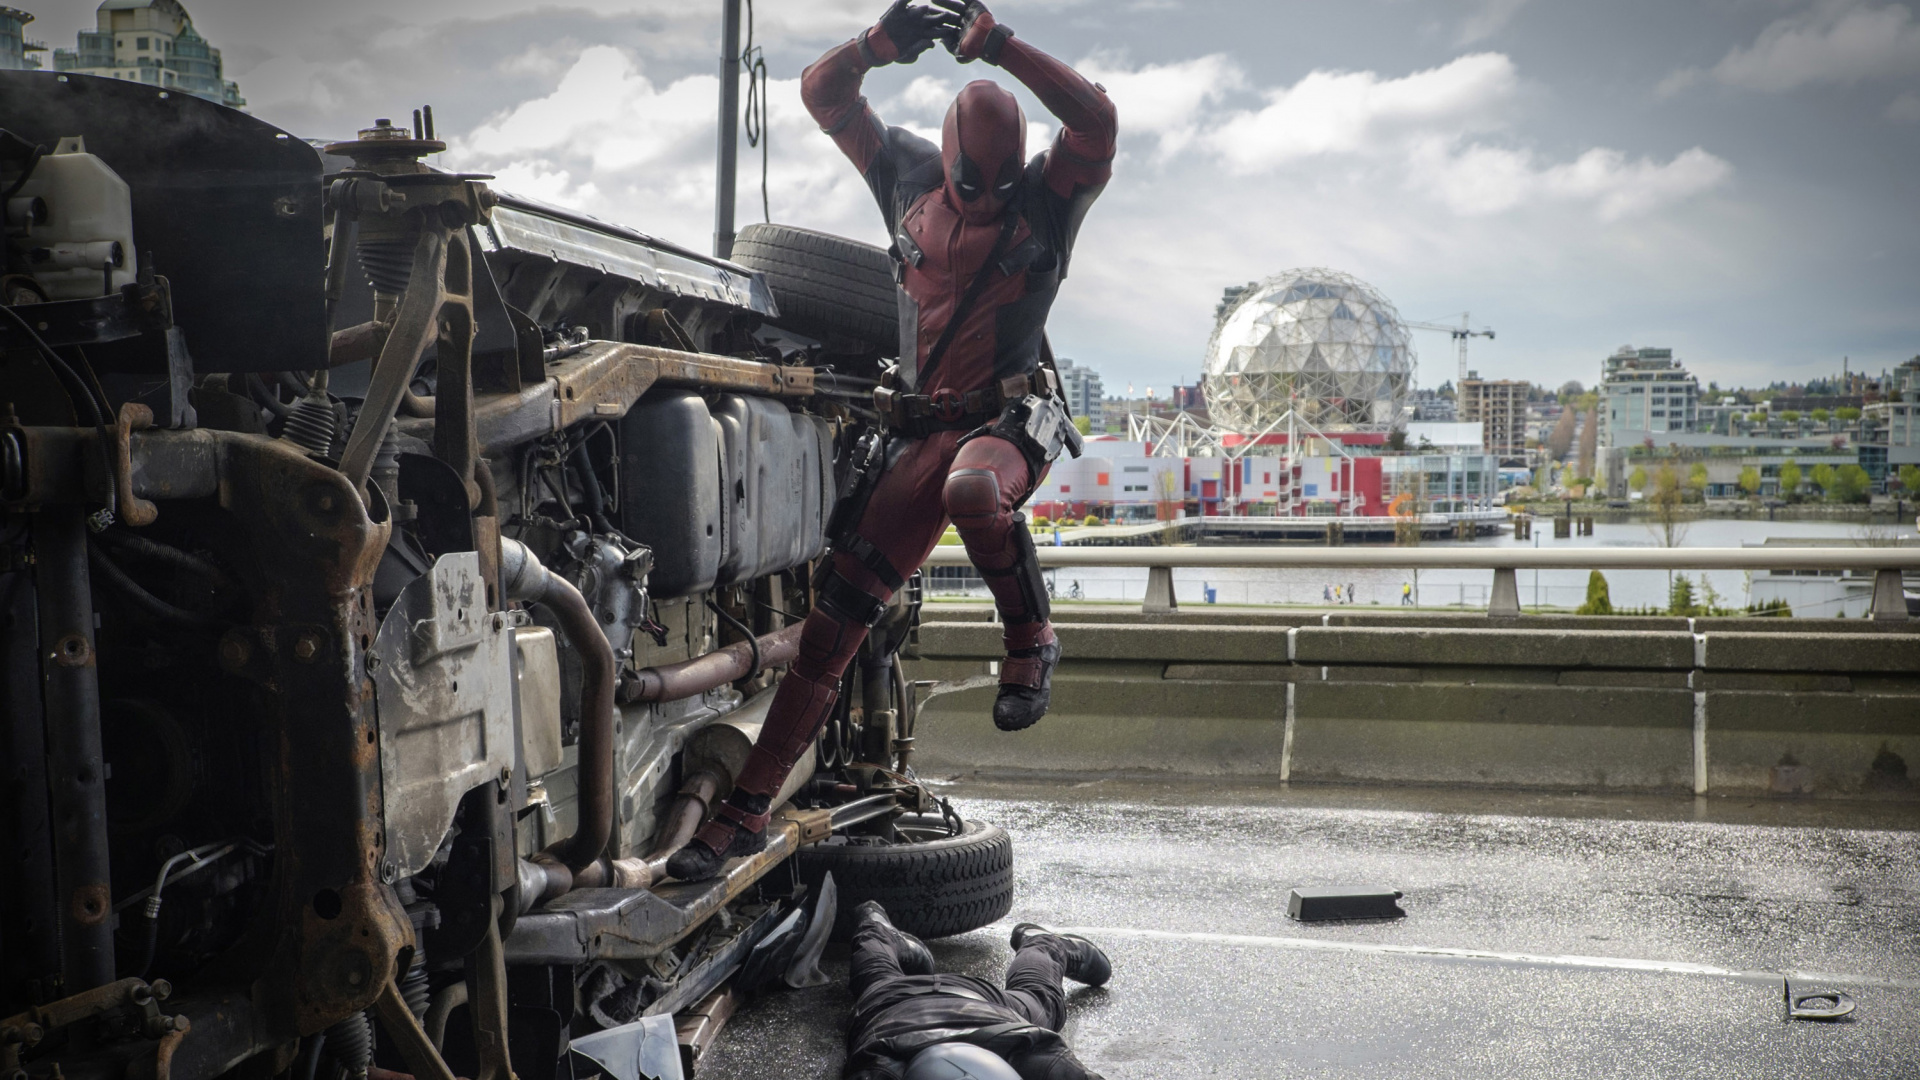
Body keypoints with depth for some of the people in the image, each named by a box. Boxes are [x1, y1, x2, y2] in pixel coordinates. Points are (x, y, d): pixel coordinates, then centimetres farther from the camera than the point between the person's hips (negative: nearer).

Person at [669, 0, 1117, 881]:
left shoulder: (1050, 196, -2)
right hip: (922, 427, 4)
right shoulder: (909, 176, 8)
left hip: (1008, 419, -3)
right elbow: (821, 93, 8)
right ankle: (749, 809, 2)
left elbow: (1096, 118, -20)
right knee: (837, 609, -4)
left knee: (973, 490, -43)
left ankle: (1031, 642, -15)